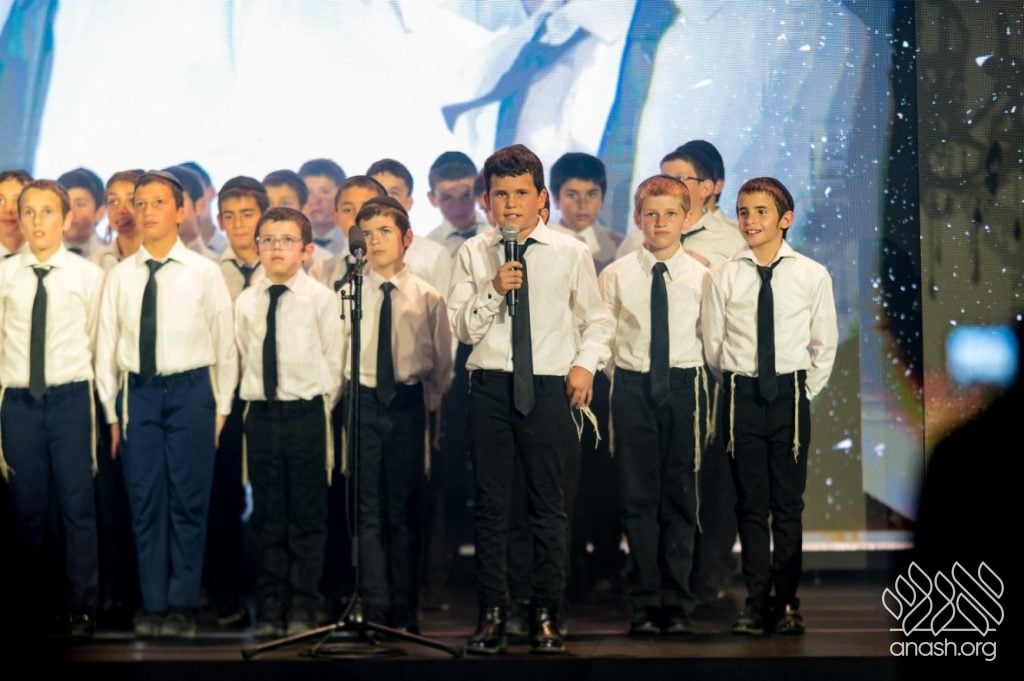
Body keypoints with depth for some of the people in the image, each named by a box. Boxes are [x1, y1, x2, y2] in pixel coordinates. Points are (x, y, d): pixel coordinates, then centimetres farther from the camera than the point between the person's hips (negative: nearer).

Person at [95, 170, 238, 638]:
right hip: (137, 392, 2)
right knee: (145, 502, 5)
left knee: (189, 502, 1)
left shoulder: (205, 273, -1)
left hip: (190, 390, -2)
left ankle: (182, 605, 10)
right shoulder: (119, 277, 5)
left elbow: (225, 343, 3)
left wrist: (222, 408, 2)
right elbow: (107, 346, 9)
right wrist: (112, 412, 8)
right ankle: (152, 605, 13)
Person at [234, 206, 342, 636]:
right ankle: (269, 608, 13)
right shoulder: (246, 303, 7)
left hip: (307, 413, -3)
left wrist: (319, 408, -3)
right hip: (261, 415, 3)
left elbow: (334, 362, -1)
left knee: (307, 516, 2)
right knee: (267, 516, 7)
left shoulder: (321, 299, -3)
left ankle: (302, 608, 8)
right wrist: (256, 397, 4)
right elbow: (243, 359, 11)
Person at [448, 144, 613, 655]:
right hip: (490, 384, 1)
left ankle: (545, 616, 11)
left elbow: (597, 319, 10)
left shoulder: (571, 254, 3)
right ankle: (491, 613, 11)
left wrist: (586, 363, -5)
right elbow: (460, 326, 1)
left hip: (549, 386, -1)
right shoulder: (473, 254, 5)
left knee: (548, 503, 3)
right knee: (490, 503, 4)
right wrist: (493, 290, -14)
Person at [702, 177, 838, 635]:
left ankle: (787, 603, 10)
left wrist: (803, 392, 5)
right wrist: (735, 390, 8)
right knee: (750, 503, 4)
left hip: (790, 395, 0)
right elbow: (712, 344, 6)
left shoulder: (812, 276, -2)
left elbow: (825, 344, 6)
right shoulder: (724, 277, -1)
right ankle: (757, 602, 8)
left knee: (789, 503, 4)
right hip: (741, 395, 1)